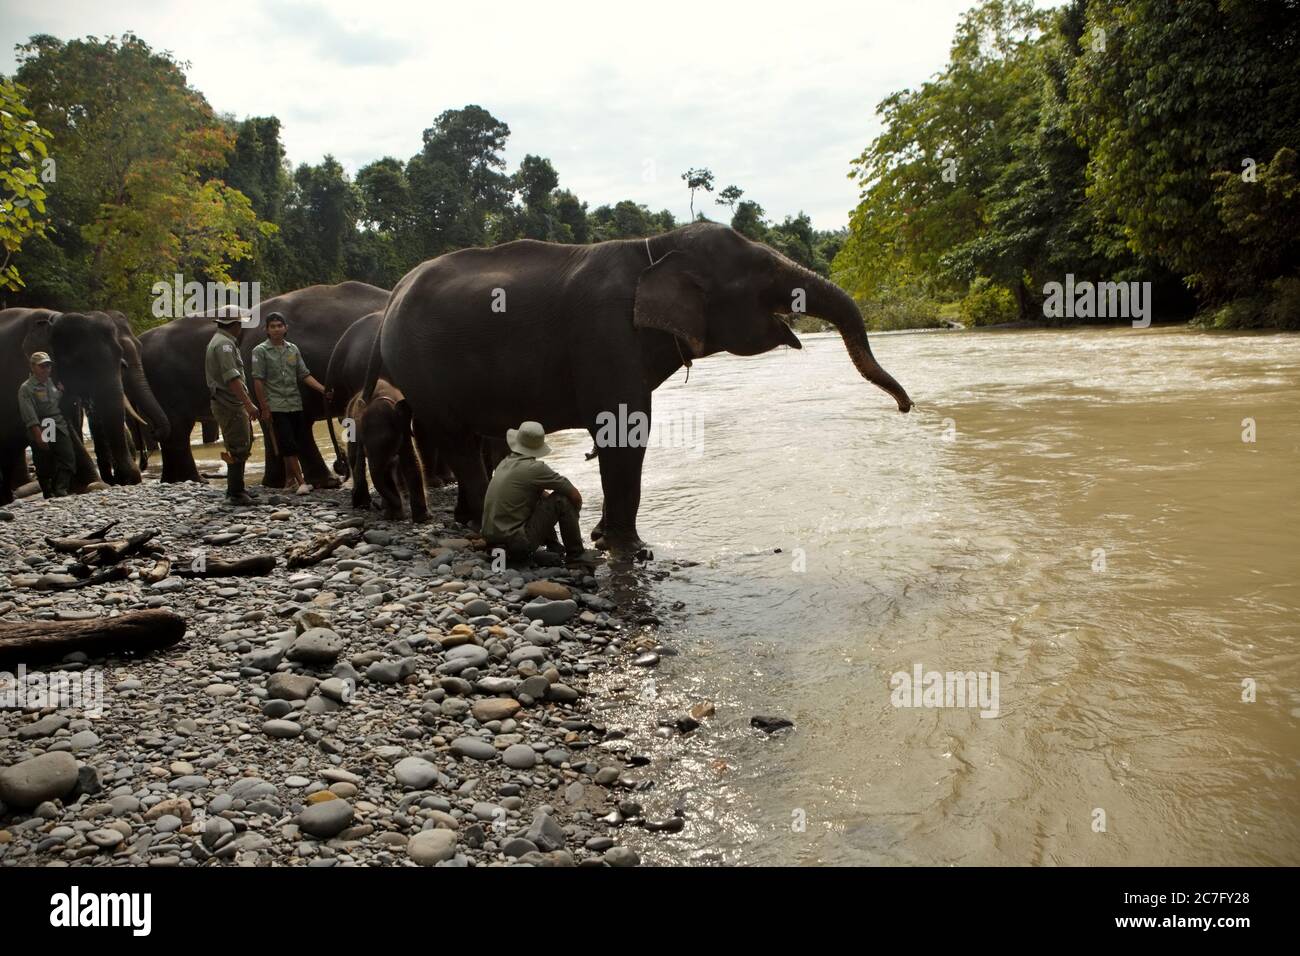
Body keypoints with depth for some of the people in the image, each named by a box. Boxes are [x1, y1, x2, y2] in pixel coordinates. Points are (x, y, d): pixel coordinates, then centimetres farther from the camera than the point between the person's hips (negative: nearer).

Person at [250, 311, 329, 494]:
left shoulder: (293, 349, 11)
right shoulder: (261, 351, -2)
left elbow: (304, 375, 10)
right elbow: (258, 381, -5)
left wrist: (323, 390, -3)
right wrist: (264, 408, -9)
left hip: (296, 405, 5)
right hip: (276, 407, -5)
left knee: (299, 444, 7)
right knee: (288, 446, -8)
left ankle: (290, 480, 19)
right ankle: (301, 482, -8)